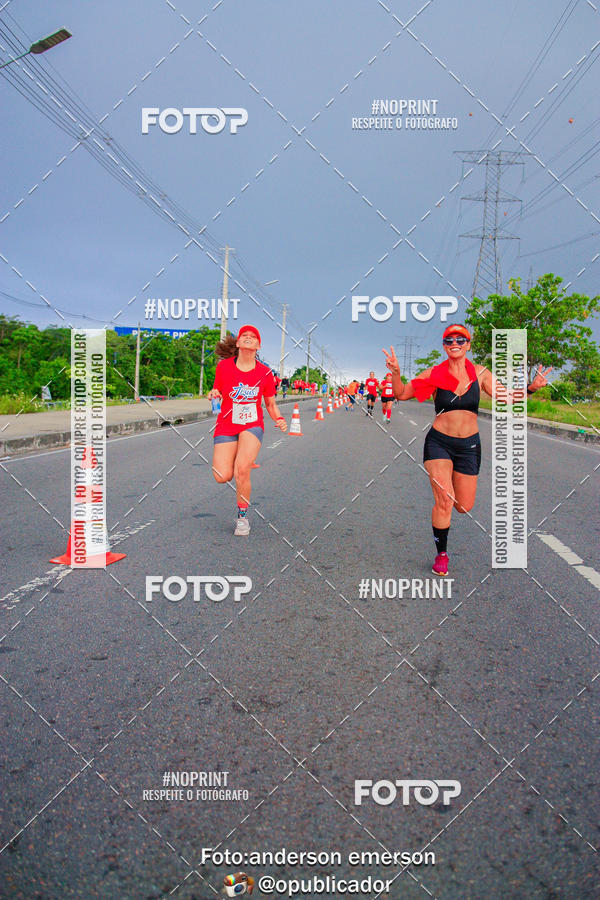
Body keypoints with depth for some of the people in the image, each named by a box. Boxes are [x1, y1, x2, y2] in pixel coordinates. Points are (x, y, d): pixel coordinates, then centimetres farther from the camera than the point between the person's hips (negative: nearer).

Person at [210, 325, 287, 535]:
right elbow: (216, 391, 11)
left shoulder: (265, 372, 0)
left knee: (242, 470, -24)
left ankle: (242, 517, -1)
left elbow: (271, 403, 11)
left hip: (253, 426, -1)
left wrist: (279, 419, -8)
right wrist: (213, 393, -12)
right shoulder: (224, 366, -2)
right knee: (222, 477, -14)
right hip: (226, 426, 1)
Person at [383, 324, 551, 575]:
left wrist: (530, 388, -12)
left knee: (464, 507, 7)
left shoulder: (480, 373, 2)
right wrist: (396, 373, -20)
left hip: (469, 445, 3)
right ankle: (441, 554, 7)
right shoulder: (434, 375, -4)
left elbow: (506, 397, 4)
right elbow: (401, 394, -2)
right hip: (439, 442, -2)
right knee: (444, 501, -14)